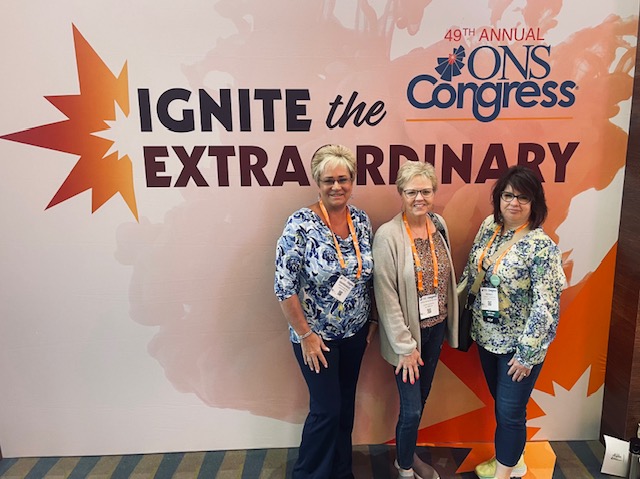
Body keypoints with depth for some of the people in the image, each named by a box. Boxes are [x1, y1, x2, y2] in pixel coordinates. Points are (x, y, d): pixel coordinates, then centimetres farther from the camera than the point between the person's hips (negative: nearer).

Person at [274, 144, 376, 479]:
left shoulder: (362, 220, -2)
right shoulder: (301, 224, -19)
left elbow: (369, 273, 8)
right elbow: (284, 287, -18)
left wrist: (372, 320, 9)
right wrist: (306, 335, -15)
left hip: (355, 332, 5)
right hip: (317, 336, -5)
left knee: (346, 405, 19)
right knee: (326, 409, 5)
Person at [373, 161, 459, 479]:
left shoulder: (439, 225, 0)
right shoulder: (388, 235, -20)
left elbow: (445, 276, 10)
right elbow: (386, 297, -18)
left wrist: (448, 323, 8)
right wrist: (405, 346, -16)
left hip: (436, 327, 6)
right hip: (408, 332, -6)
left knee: (422, 398, 21)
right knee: (412, 407, 5)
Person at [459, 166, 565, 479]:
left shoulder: (541, 246, -21)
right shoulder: (488, 226, -2)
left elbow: (546, 305, -21)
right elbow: (472, 272, 9)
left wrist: (527, 354, -18)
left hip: (519, 344, -6)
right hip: (487, 335, 6)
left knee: (510, 411, 8)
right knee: (501, 403, 22)